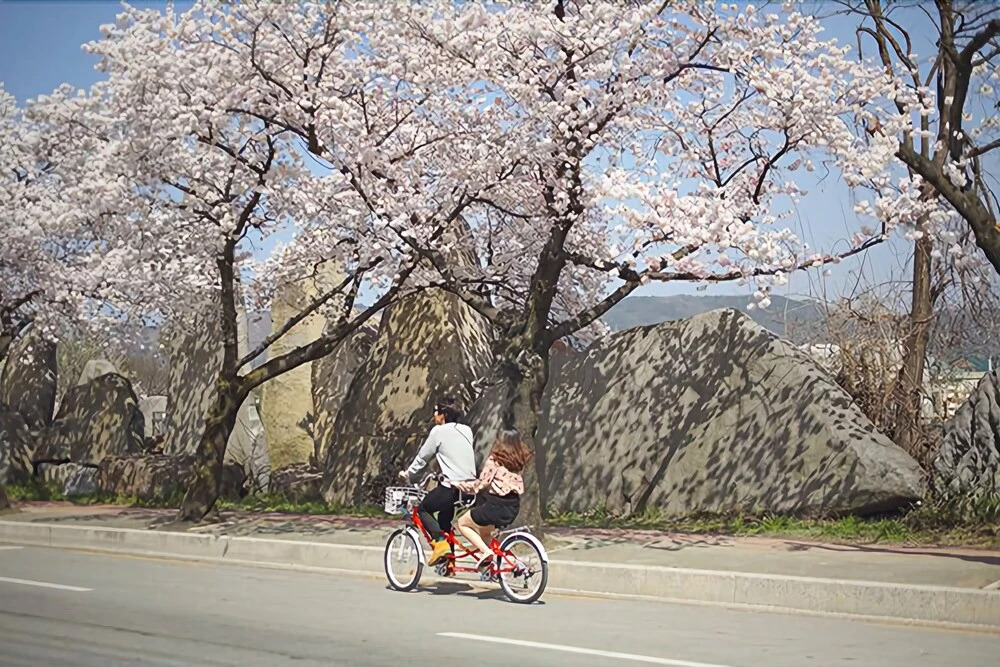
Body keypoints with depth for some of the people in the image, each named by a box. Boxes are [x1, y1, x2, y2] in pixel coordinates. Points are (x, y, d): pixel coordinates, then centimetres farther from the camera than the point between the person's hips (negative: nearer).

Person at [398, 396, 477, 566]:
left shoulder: (439, 431, -4)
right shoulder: (467, 430, 14)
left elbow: (423, 456, 3)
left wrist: (408, 474, 17)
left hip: (452, 486, -7)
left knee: (422, 508, 12)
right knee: (445, 516, 25)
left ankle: (439, 541, -9)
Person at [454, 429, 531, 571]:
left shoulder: (494, 460, -13)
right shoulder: (519, 462, 6)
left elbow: (481, 484, -14)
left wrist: (460, 485, -3)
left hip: (496, 505, -8)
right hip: (513, 507, 8)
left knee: (462, 523, 11)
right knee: (484, 530, 32)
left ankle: (485, 551, -5)